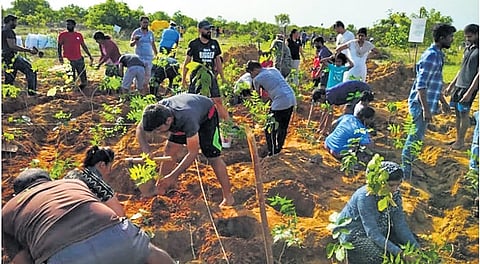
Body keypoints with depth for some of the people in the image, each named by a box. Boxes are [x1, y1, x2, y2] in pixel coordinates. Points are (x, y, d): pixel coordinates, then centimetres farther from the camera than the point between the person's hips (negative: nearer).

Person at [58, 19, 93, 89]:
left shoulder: (79, 35, 8)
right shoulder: (62, 35, 1)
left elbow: (84, 46, 14)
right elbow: (59, 46, 1)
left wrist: (90, 56, 12)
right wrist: (60, 56, -12)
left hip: (79, 59, 2)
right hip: (68, 60, -2)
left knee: (83, 75, 8)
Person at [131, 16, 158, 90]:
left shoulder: (150, 33, 12)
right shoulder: (136, 32, 0)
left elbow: (153, 45, 18)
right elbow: (131, 44, -4)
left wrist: (156, 55, 15)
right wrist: (135, 40, -25)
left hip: (149, 57, 4)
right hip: (139, 57, -4)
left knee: (147, 75, 4)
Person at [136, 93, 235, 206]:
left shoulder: (187, 119, -46)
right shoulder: (157, 111, -31)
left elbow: (192, 153, -37)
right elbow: (140, 129, -12)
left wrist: (173, 176, -36)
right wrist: (146, 150, -31)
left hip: (206, 114, -6)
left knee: (213, 156, -13)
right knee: (169, 151, -1)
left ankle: (228, 197, -4)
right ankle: (160, 189, 14)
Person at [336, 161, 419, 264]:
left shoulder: (394, 194, -11)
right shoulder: (365, 197, -32)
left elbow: (401, 225, -7)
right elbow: (372, 233, -32)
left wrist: (416, 248, -19)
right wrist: (398, 252, -37)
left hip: (380, 229, 7)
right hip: (353, 233, -7)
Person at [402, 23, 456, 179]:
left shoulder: (438, 55, 13)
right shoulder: (431, 56, -18)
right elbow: (421, 85, -23)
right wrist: (426, 109, -24)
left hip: (426, 103, 10)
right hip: (421, 105, -10)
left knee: (416, 137, 16)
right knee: (415, 138, -3)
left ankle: (407, 168, 28)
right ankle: (406, 173, 6)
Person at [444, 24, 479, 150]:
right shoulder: (467, 49, 14)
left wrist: (470, 92, -18)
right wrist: (451, 85, 20)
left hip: (469, 87, -7)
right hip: (458, 85, 7)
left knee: (463, 113, -2)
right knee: (457, 113, 11)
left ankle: (461, 141, 9)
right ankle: (457, 138, 22)